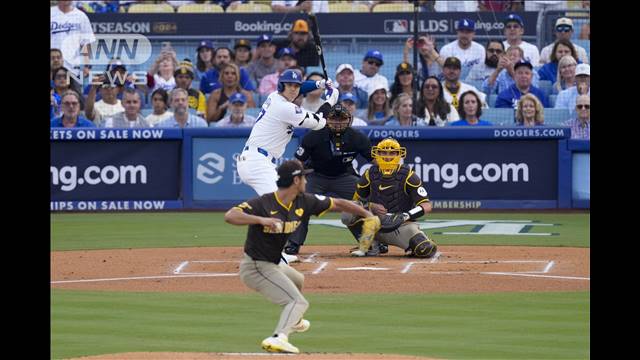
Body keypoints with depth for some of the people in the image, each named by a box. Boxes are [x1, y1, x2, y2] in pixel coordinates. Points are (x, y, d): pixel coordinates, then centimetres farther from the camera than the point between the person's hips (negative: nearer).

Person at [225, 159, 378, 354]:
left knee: (297, 280, 37)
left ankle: (293, 321, 59)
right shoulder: (263, 203, -24)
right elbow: (230, 216, -35)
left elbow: (337, 204, 9)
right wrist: (261, 220, -47)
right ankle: (278, 338, -36)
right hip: (256, 267, -10)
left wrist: (368, 215, 6)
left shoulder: (303, 202, -2)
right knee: (299, 301, -19)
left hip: (273, 265, 10)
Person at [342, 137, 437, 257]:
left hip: (402, 225, -2)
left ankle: (411, 246, 10)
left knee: (426, 250, -28)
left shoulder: (408, 176, -9)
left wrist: (406, 215, -31)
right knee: (348, 214, -22)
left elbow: (427, 206, -14)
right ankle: (372, 246, -2)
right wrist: (370, 206, -16)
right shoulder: (370, 174, 1)